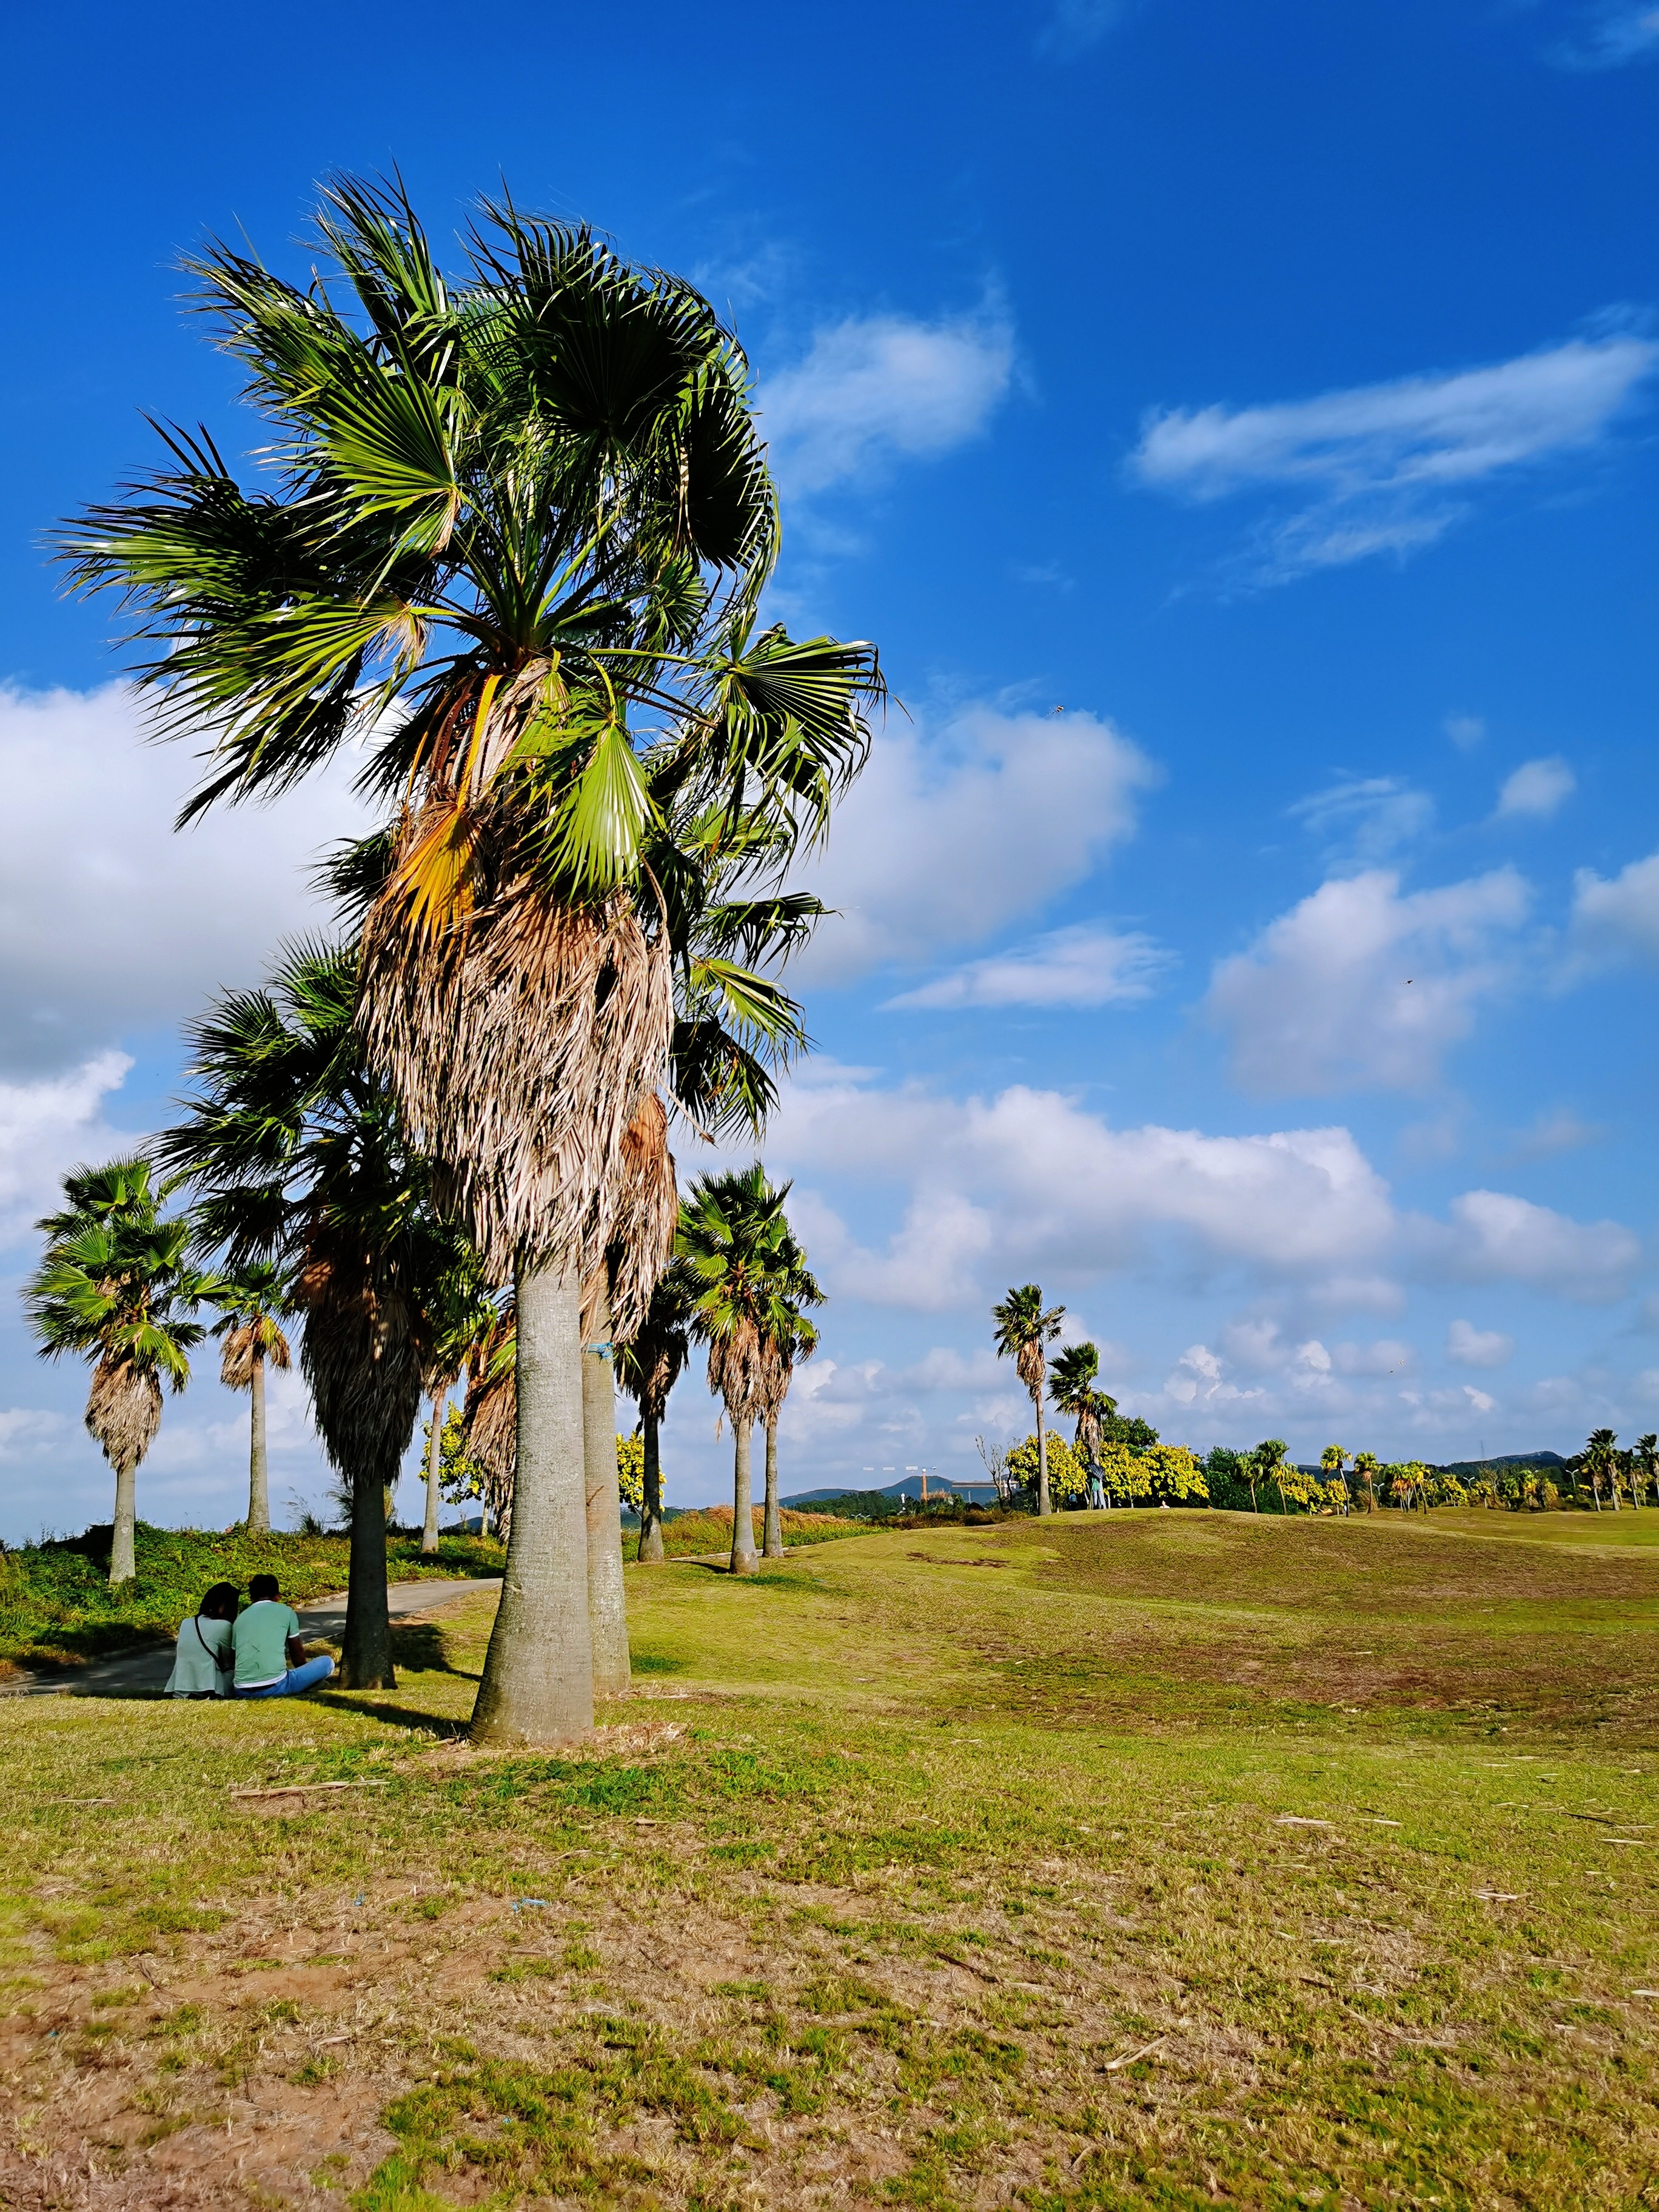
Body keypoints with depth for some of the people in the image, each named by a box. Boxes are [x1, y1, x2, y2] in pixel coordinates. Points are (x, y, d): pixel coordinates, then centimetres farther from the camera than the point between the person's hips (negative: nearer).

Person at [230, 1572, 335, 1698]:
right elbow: (298, 1656, 17)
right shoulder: (286, 1612, 8)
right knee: (327, 1662, 16)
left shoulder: (240, 1618, 18)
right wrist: (306, 1679, 37)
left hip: (242, 1692, 4)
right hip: (275, 1687, -4)